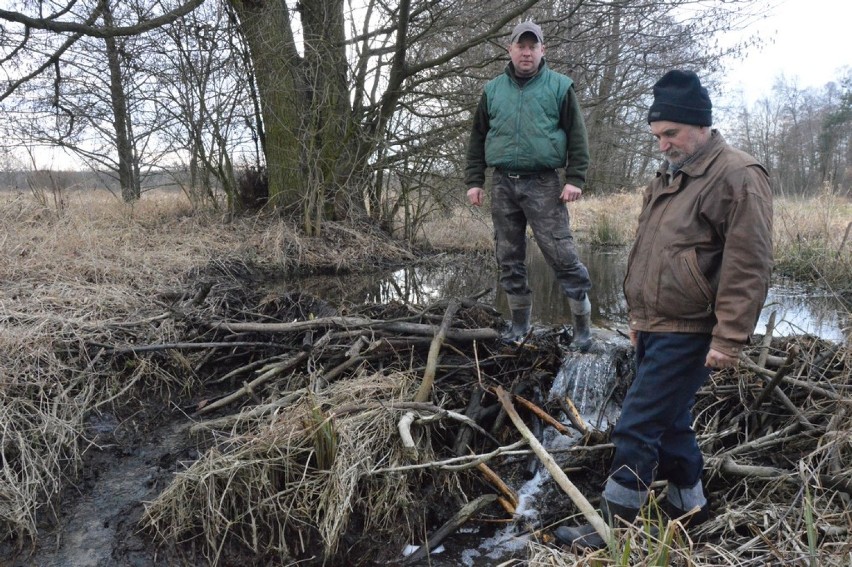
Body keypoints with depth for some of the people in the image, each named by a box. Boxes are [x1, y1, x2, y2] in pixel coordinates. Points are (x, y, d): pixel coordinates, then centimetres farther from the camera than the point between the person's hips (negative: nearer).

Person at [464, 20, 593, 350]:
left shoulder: (559, 87, 4)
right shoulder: (493, 90, 12)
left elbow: (577, 136, 2)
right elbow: (478, 138, 14)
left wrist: (575, 178, -7)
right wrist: (474, 181, 7)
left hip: (543, 184, -3)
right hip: (503, 185, 4)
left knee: (561, 256, -6)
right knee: (509, 259, 8)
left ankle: (582, 327, 6)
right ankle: (519, 323, 22)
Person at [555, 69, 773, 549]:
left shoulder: (738, 177, -13)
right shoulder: (669, 177, 16)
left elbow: (749, 268, -18)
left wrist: (729, 339, -21)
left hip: (687, 336, -9)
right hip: (654, 329, 9)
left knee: (638, 430, -6)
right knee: (670, 423, 19)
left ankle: (613, 528, 7)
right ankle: (689, 506, 37)